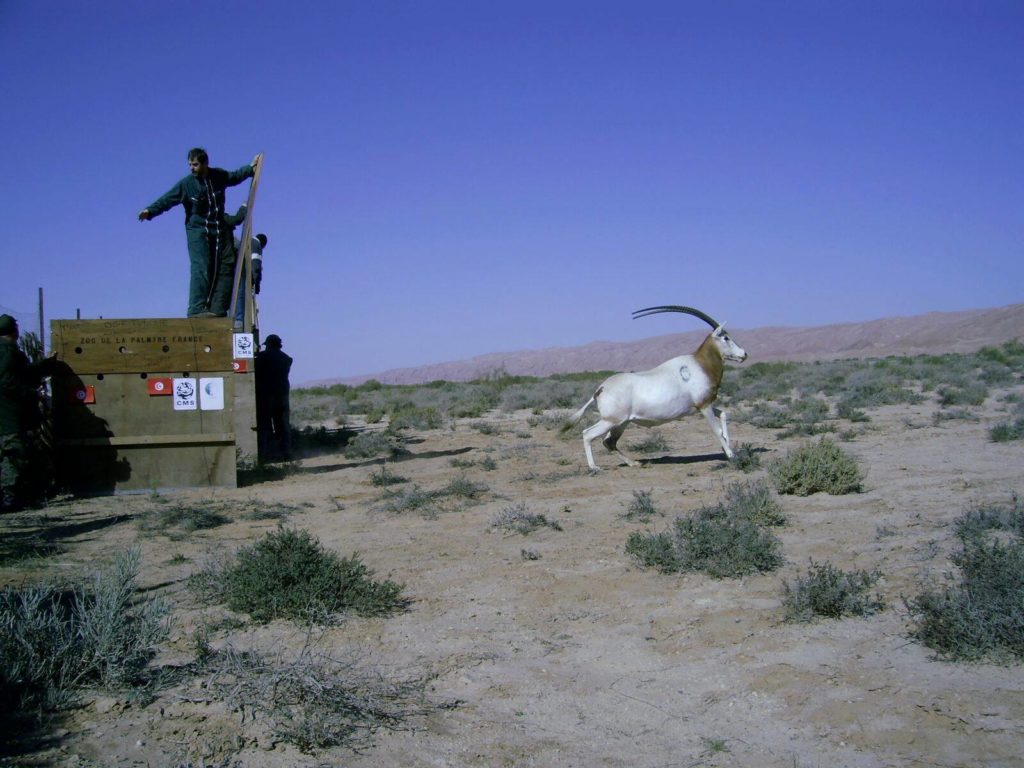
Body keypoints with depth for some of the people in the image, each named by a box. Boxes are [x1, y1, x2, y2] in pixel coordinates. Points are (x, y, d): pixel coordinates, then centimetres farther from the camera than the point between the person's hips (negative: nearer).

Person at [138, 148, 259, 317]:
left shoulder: (219, 175, 3)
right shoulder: (186, 183, -9)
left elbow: (234, 177, 25)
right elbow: (167, 200, -12)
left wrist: (250, 168, 23)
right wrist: (150, 211, -25)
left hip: (220, 229, 5)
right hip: (197, 231, -5)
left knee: (226, 267, 1)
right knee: (201, 268, -18)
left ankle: (217, 308, 6)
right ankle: (197, 309, -23)